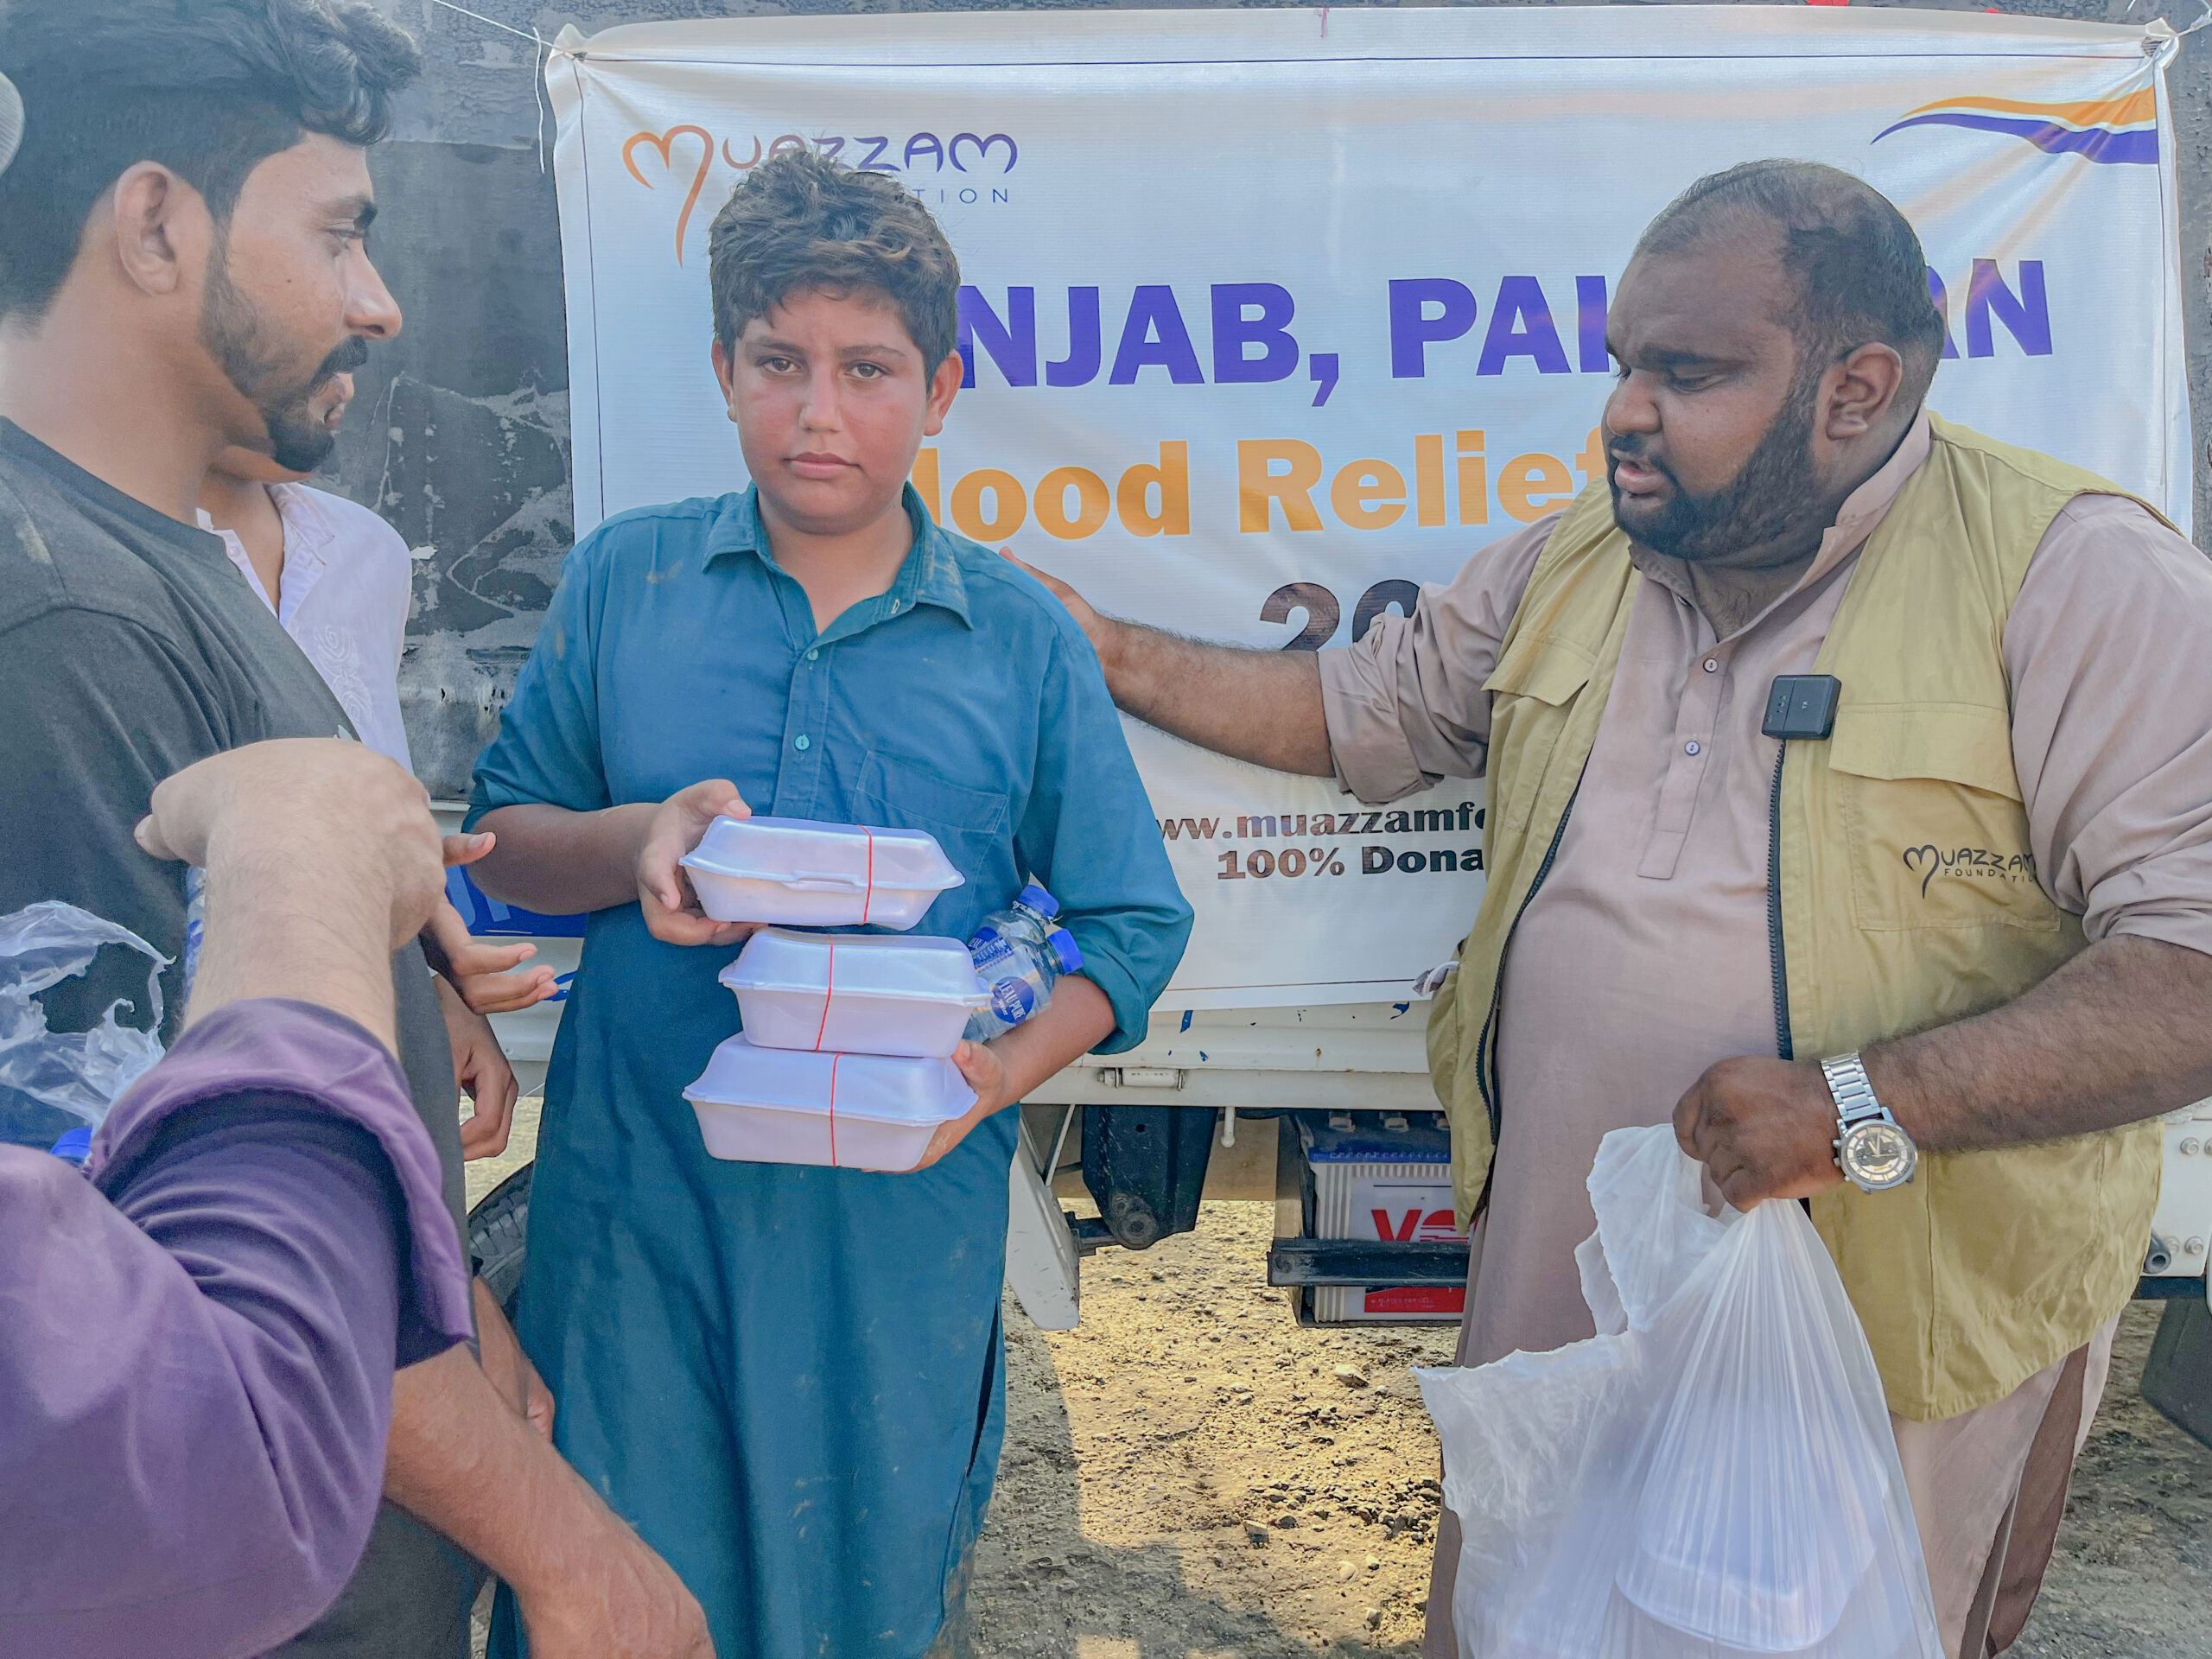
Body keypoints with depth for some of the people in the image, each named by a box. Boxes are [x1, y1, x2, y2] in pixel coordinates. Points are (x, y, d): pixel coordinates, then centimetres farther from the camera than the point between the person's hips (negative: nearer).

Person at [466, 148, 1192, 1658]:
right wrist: (636, 842, -15)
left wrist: (1003, 1069, -15)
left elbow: (1133, 926, 2)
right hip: (638, 1202, 1)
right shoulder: (623, 581, 2)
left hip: (905, 1219, 0)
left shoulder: (1024, 641, 0)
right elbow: (504, 841, 7)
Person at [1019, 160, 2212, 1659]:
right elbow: (1366, 710, 16)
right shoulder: (1574, 558, 5)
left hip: (1909, 1338, -5)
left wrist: (1863, 1103, -30)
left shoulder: (2081, 577, -15)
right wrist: (1114, 653, 10)